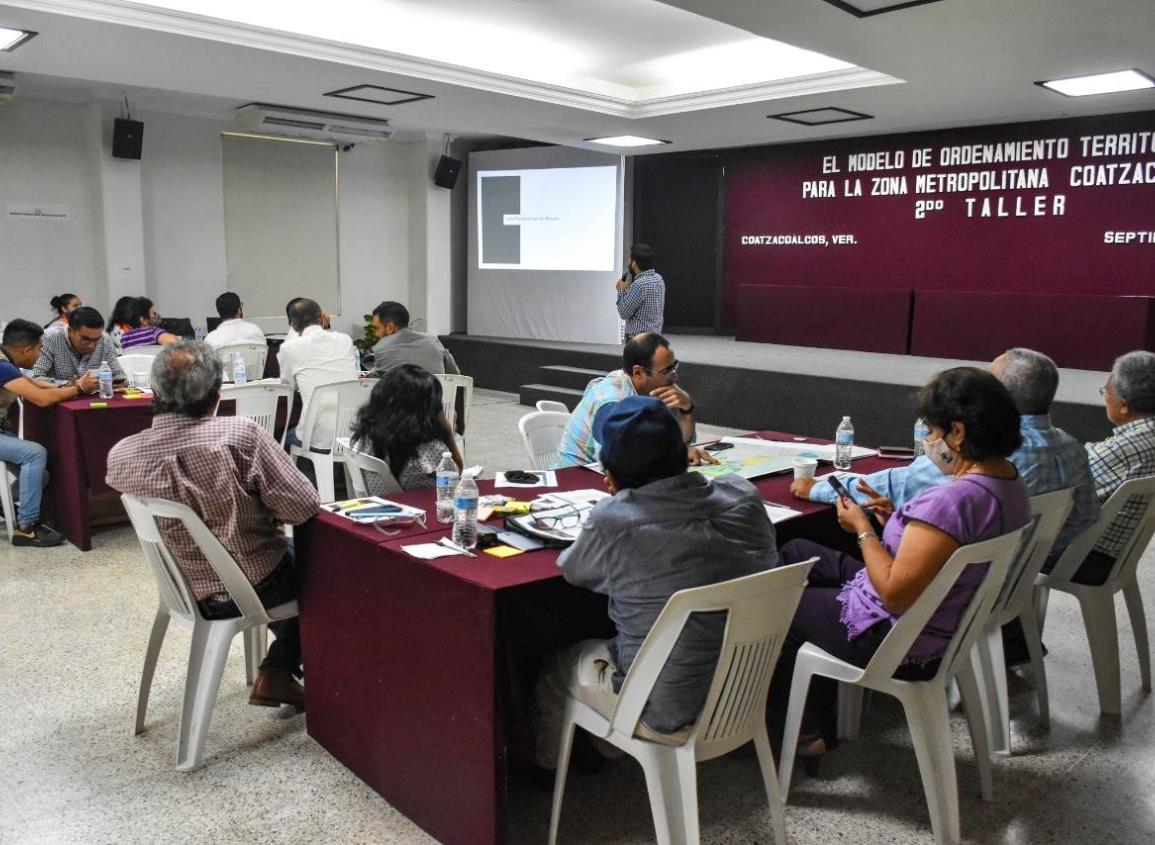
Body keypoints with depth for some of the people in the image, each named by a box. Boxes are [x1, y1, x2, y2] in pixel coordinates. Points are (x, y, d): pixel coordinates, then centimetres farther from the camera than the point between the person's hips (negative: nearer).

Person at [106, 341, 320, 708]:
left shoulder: (120, 455, -12)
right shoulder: (240, 435, -27)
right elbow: (304, 506, -21)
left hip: (185, 588, 5)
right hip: (253, 587, -5)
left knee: (289, 551, 30)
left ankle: (284, 665, 35)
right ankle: (277, 673, 24)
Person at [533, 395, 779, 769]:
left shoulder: (613, 521, -26)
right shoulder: (744, 496, -12)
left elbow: (573, 570, -4)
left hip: (668, 715, -5)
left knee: (557, 664, 23)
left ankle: (547, 762, 49)